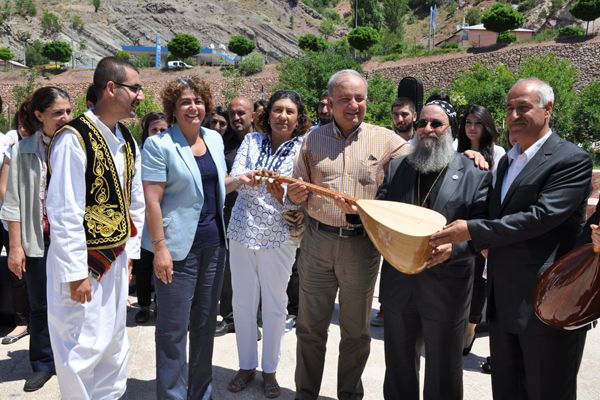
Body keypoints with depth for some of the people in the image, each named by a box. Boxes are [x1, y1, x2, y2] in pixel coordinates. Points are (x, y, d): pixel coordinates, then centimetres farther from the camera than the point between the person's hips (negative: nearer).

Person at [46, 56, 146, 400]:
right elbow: (64, 212, -20)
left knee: (115, 344, 18)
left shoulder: (128, 141, 6)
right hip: (81, 260, -8)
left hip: (116, 258, 8)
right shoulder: (74, 138, -18)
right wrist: (75, 272, -18)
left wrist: (130, 253, 10)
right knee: (82, 349, 3)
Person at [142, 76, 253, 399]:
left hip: (213, 243, 6)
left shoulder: (214, 139, 10)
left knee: (205, 323, 14)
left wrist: (239, 180, 2)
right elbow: (151, 200, -13)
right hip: (178, 246, -6)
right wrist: (160, 248, -18)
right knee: (173, 328, 2)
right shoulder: (159, 144, -9)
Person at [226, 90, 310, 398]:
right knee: (242, 302, 9)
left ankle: (270, 369, 25)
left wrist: (282, 193, -28)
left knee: (275, 305, 7)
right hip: (243, 231, 2)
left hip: (279, 236, -2)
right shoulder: (251, 140, 5)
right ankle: (246, 365, 27)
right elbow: (234, 178, -7)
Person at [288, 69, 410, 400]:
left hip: (362, 245, -1)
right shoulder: (313, 140, 6)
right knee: (310, 327, 11)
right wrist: (295, 195, -11)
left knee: (356, 330, 13)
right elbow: (298, 191, 12)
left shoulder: (385, 140, -1)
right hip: (317, 241, 2)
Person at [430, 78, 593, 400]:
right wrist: (454, 244, 4)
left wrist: (472, 230, -21)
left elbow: (540, 216, -22)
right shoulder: (507, 160, 15)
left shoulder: (571, 160, -11)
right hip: (503, 303, 8)